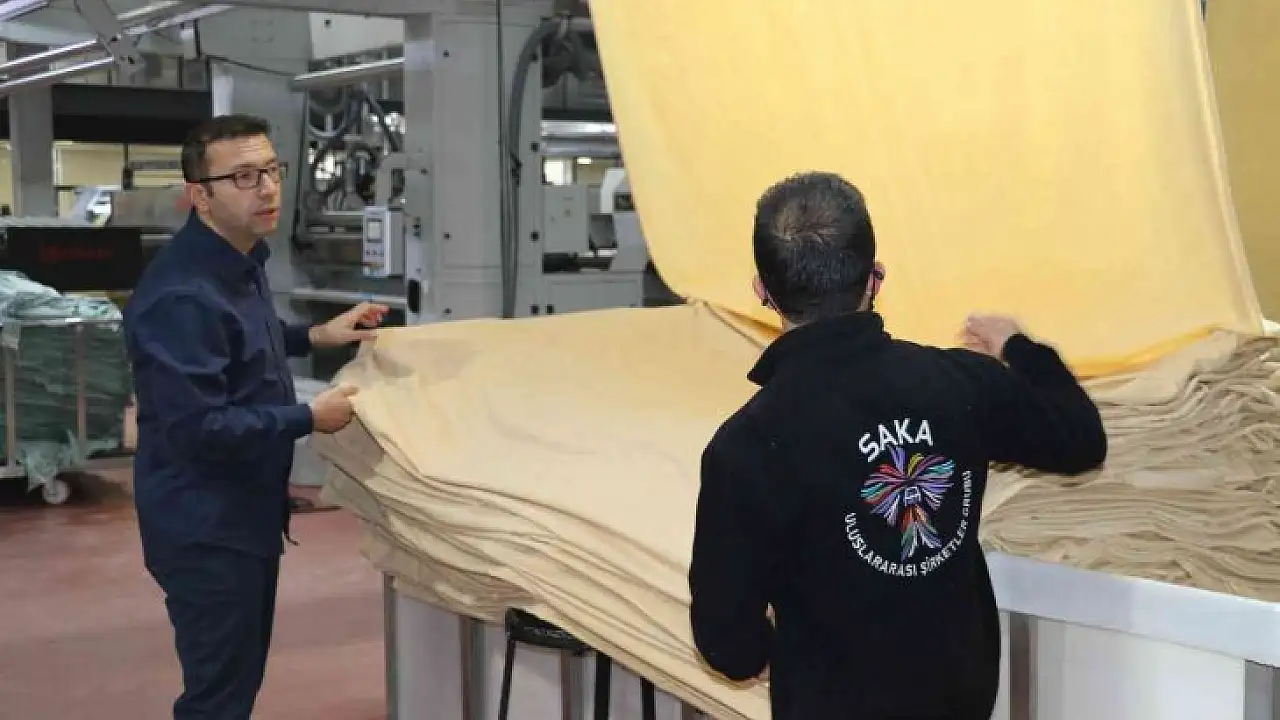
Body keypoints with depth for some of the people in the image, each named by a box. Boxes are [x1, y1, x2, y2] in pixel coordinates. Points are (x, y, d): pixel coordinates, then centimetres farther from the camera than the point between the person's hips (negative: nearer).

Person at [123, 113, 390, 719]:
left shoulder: (242, 259, 6)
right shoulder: (182, 295, -28)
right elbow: (197, 427, -29)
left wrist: (316, 336, 12)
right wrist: (310, 418, -20)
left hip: (245, 511, 10)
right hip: (206, 528, -10)